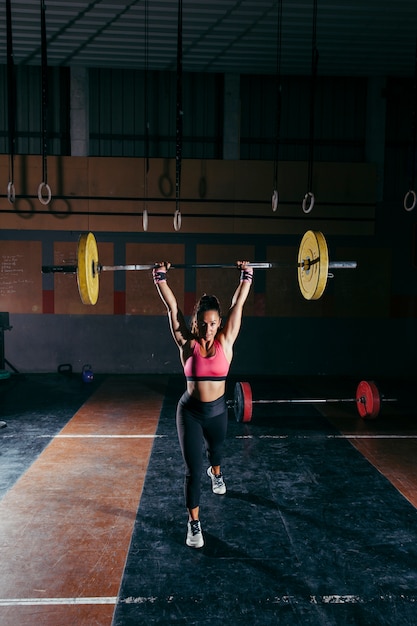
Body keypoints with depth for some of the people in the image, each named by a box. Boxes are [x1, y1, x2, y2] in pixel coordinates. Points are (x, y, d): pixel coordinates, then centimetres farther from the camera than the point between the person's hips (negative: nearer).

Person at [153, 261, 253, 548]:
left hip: (218, 411, 2)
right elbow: (172, 307, -14)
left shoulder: (225, 341, -10)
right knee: (193, 470, -2)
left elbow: (238, 305, -10)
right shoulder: (187, 343, -12)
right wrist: (161, 277, -17)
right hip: (190, 412, -2)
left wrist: (247, 276, -10)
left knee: (216, 449, 31)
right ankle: (194, 522, 16)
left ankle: (216, 473, 66)